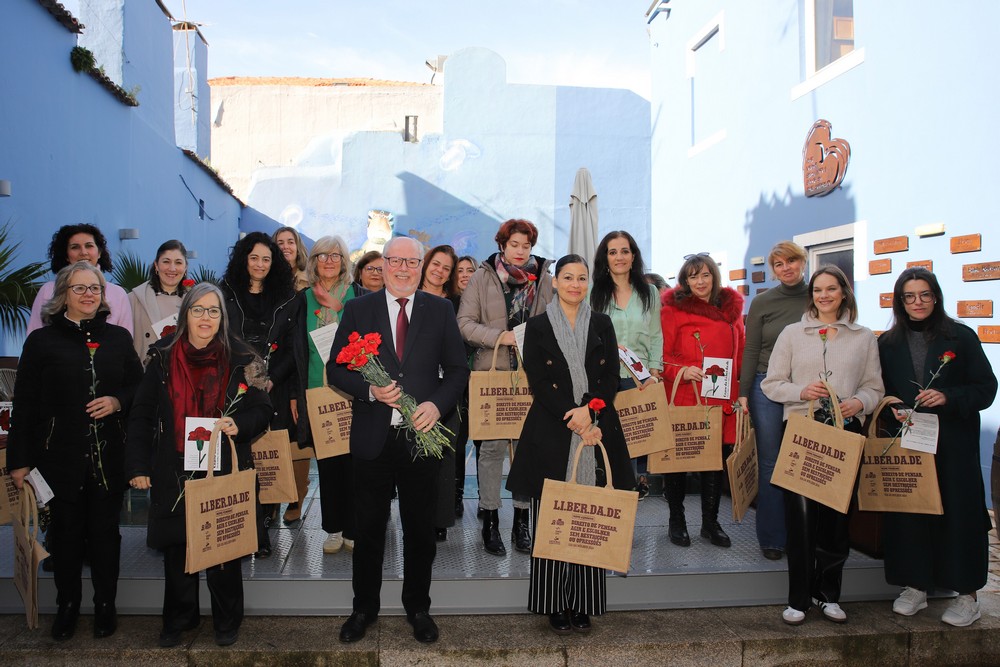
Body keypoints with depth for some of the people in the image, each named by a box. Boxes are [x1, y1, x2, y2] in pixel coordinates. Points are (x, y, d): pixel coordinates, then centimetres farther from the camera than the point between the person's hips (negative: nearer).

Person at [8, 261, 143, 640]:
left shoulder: (119, 338, 7)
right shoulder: (42, 341, 1)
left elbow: (139, 386, 11)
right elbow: (24, 404, 0)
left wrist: (118, 401, -11)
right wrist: (19, 460, -2)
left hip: (109, 455, 1)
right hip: (60, 454, -1)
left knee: (105, 529, 9)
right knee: (66, 530, 9)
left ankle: (106, 605, 24)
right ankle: (67, 604, 28)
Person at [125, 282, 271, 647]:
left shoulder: (240, 359, -1)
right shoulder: (163, 357, 3)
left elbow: (261, 409, 3)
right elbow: (141, 415, 6)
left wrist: (239, 424, -18)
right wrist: (138, 466, 2)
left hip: (224, 471, -1)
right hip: (174, 473, 2)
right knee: (176, 547, 9)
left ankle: (227, 620, 23)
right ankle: (179, 618, 29)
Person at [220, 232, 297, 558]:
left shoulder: (285, 298, 9)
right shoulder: (226, 295, 7)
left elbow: (292, 348, 6)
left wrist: (271, 378, -7)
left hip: (274, 390, 1)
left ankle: (265, 518, 10)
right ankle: (257, 534, 6)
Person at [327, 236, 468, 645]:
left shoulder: (440, 311, 3)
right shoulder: (358, 310, 2)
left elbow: (457, 369, 4)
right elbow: (336, 369, 1)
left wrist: (437, 404, -13)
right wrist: (370, 391, -16)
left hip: (421, 436, 1)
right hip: (373, 438, 0)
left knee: (421, 530, 13)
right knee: (369, 529, 13)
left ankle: (418, 607, 33)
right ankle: (364, 608, 34)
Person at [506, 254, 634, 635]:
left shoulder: (602, 325, 12)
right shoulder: (538, 326, 5)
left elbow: (612, 377, 5)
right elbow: (539, 382, -3)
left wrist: (588, 410, -11)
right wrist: (572, 419, -12)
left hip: (597, 429, 2)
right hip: (552, 433, -2)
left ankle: (583, 604, 13)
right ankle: (555, 604, 12)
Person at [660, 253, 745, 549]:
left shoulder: (732, 308, 12)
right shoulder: (673, 309, -2)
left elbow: (740, 353, 16)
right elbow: (661, 356, -3)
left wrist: (741, 392, 8)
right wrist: (681, 371, -20)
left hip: (722, 399, 4)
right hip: (682, 398, -4)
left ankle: (710, 522, 25)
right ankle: (676, 521, 22)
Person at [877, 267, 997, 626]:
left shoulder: (961, 337, 1)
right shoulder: (888, 343, 8)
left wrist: (947, 397, -17)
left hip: (953, 444, -2)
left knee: (958, 512, 1)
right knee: (907, 512, 5)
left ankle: (967, 594, 15)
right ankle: (915, 586, 19)